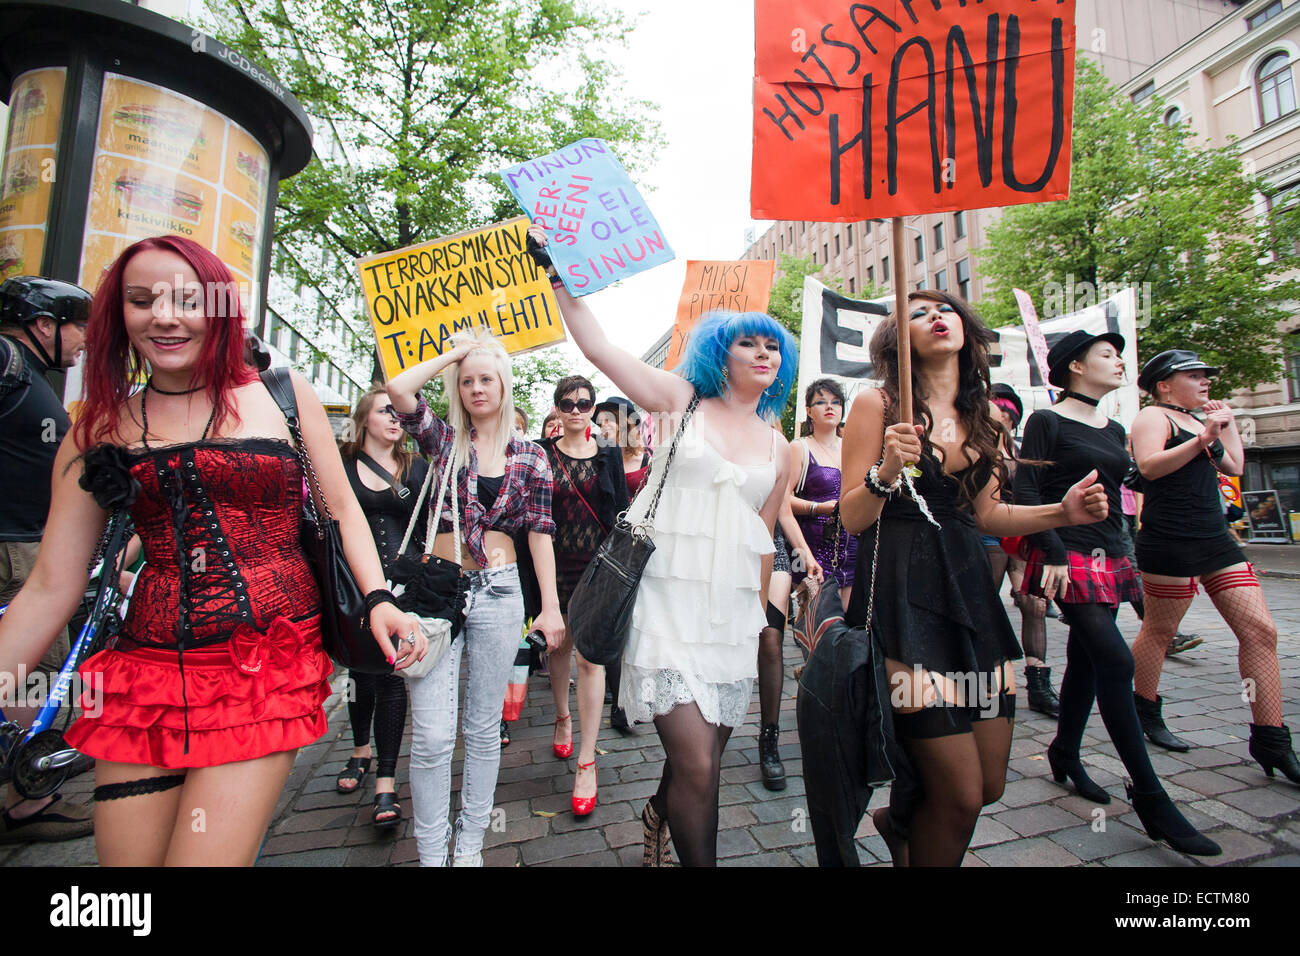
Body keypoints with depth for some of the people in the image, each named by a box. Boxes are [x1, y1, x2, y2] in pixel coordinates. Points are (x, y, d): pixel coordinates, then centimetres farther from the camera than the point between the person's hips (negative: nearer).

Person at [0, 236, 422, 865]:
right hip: (146, 667, 3)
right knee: (126, 875, 10)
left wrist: (378, 600, -8)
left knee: (207, 854, -5)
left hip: (271, 666, -2)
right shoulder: (100, 430, 7)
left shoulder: (282, 394, 2)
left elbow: (342, 509, 4)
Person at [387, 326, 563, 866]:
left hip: (498, 593, 1)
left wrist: (551, 607, -1)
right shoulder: (443, 440, 5)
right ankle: (431, 854, 21)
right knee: (431, 736, 0)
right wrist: (453, 353, 1)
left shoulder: (530, 457, 6)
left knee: (484, 729, 12)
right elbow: (398, 388, -11)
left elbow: (539, 534, 3)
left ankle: (470, 845, 32)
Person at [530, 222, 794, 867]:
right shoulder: (681, 400, 3)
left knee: (703, 760, 14)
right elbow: (596, 345, -3)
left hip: (733, 609, 5)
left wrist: (758, 619, 18)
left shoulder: (777, 448, 13)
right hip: (669, 595, -4)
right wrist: (557, 271, -8)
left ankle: (659, 819, 47)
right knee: (696, 765, -9)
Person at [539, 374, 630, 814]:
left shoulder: (609, 455, 4)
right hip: (557, 563, 1)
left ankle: (586, 762, 4)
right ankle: (563, 717, 43)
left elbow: (621, 513, 4)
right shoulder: (542, 454, 2)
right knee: (560, 646, 16)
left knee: (590, 656, -4)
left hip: (598, 564, -1)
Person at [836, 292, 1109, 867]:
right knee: (961, 796, -2)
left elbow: (984, 515, 17)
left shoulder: (980, 414, 13)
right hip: (903, 589, -6)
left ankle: (898, 820, 43)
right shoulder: (878, 405, -5)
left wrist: (1061, 512, 2)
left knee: (990, 786, 12)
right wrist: (887, 470, -25)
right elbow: (851, 518, -8)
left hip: (969, 587, 7)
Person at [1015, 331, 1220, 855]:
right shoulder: (1047, 421, -6)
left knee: (1086, 659, 12)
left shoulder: (1114, 429, 17)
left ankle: (1066, 755, 29)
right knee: (1115, 660, -12)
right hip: (1069, 555, -8)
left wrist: (1120, 555, 19)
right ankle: (1150, 799, -4)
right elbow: (1027, 491, -12)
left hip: (1108, 556, 8)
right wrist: (1052, 553, -19)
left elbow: (1112, 495, 22)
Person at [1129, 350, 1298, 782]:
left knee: (1260, 631, 1)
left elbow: (1234, 466, 27)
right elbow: (1149, 466, -21)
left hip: (1215, 539, 8)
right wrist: (1203, 438, -25)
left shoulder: (1200, 419, 22)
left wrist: (1229, 424, 23)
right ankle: (1145, 714, 21)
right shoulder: (1154, 416, -5)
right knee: (1159, 631, 3)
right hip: (1170, 542, -8)